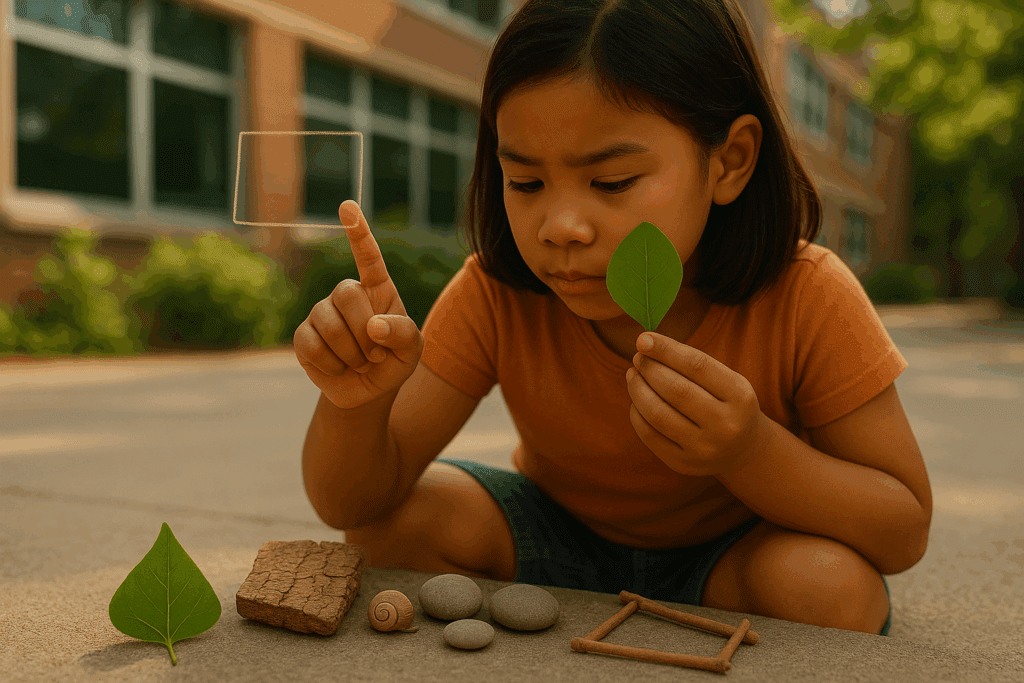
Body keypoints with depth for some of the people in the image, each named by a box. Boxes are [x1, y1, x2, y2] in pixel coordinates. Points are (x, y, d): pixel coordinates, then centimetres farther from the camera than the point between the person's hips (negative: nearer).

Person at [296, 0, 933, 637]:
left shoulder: (806, 299, -26)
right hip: (561, 546, 2)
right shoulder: (496, 296, -22)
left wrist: (748, 451, -39)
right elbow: (350, 504, -20)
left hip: (727, 560, -1)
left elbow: (906, 534, -20)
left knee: (826, 584, -33)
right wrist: (356, 401, -44)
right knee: (399, 521, -22)